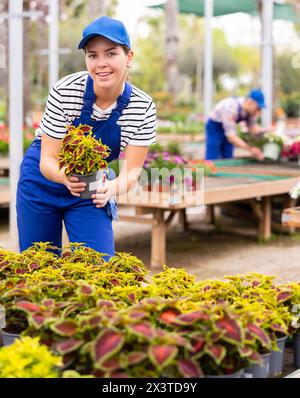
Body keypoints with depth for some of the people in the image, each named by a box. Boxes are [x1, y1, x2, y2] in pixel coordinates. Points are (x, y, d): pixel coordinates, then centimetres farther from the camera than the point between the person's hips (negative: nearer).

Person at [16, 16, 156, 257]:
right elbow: (47, 160, -20)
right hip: (46, 177, -1)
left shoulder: (143, 107, -18)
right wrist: (65, 176, -42)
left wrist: (113, 187, -40)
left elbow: (132, 170, -17)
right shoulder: (65, 91, -23)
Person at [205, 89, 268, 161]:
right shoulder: (231, 108, -37)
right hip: (214, 127, -7)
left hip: (228, 127, 7)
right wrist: (250, 149, -47)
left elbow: (253, 129, -6)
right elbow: (231, 137, -40)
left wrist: (268, 130, -25)